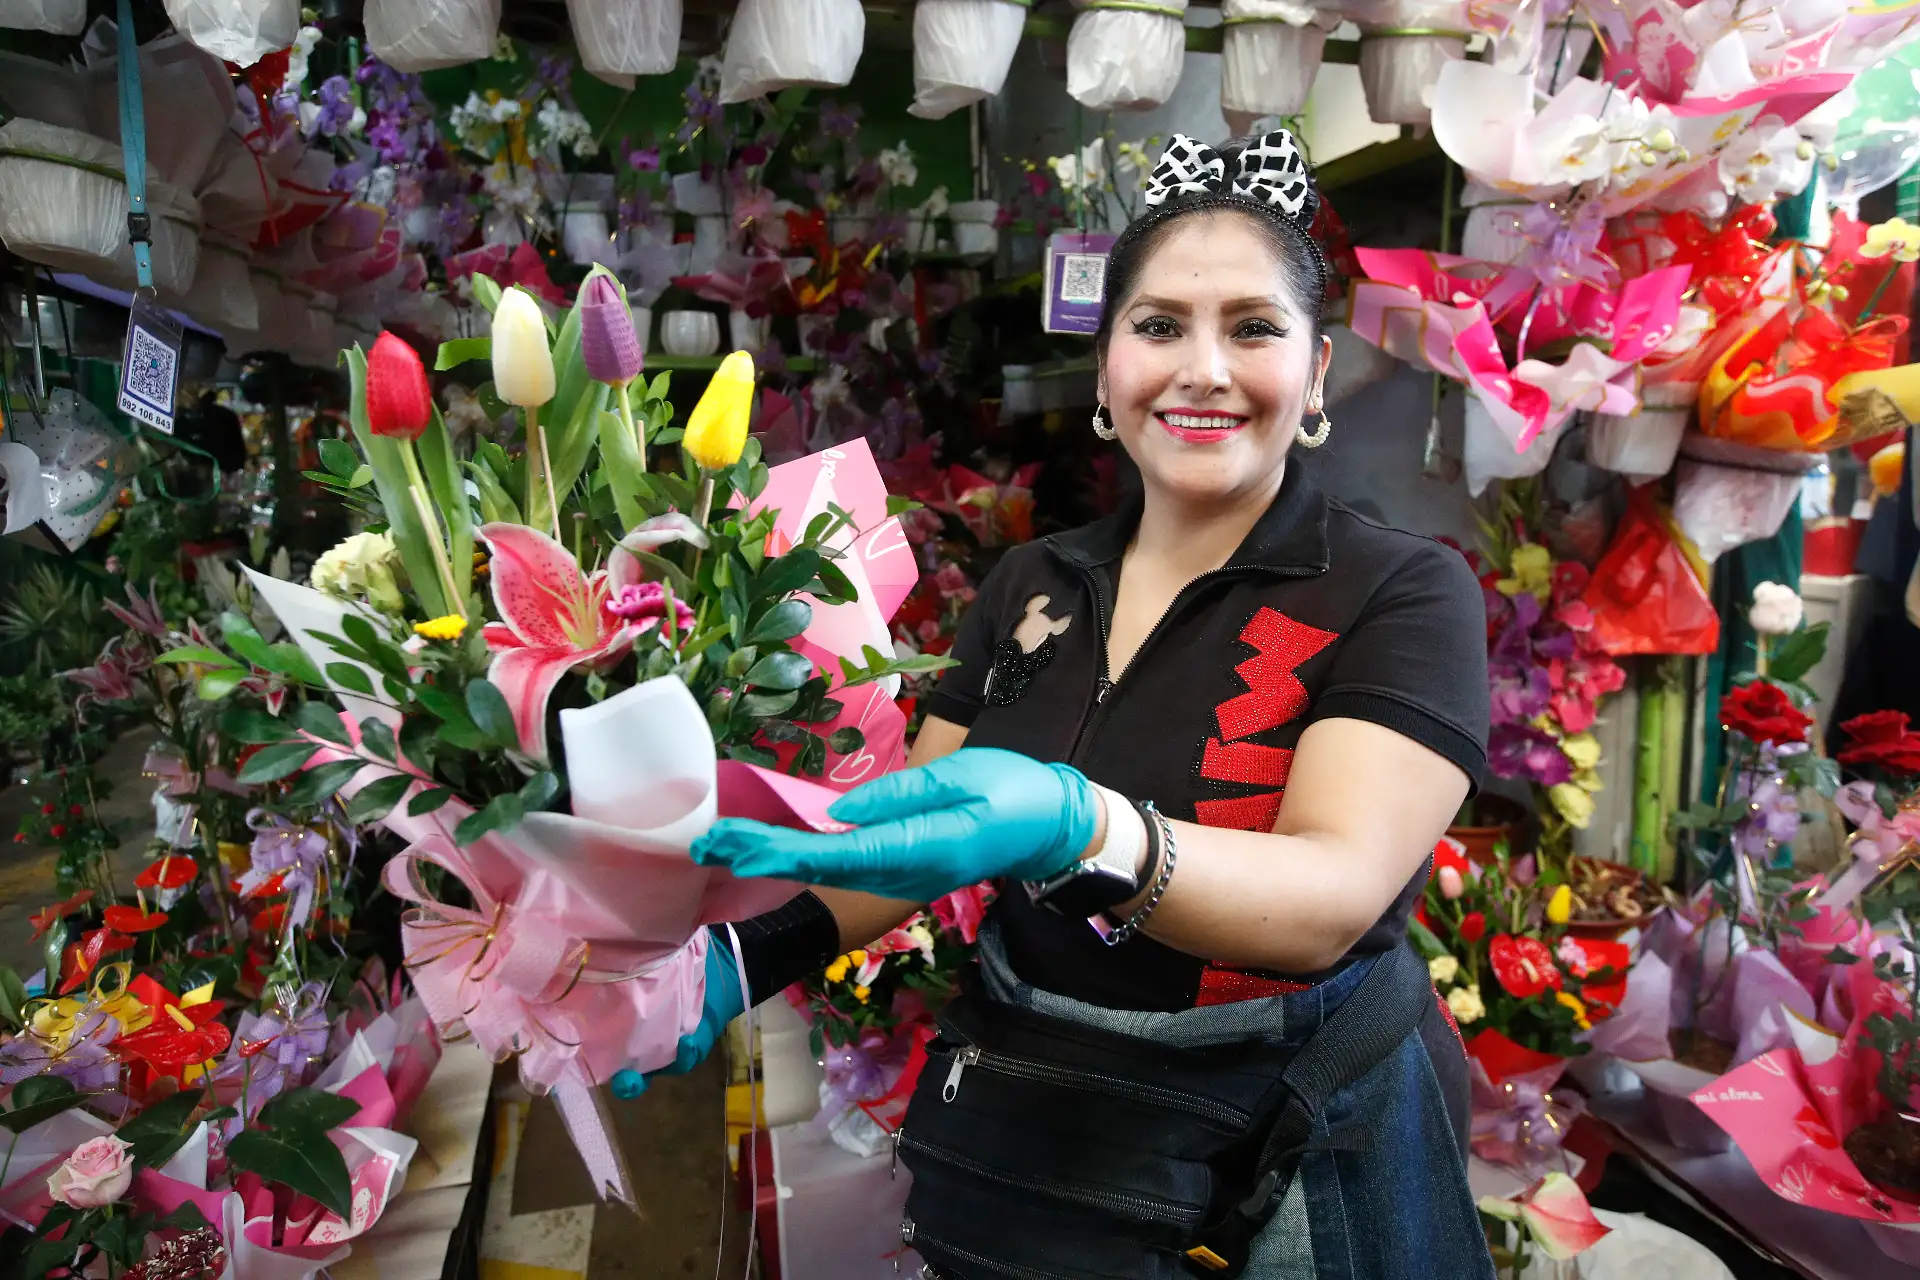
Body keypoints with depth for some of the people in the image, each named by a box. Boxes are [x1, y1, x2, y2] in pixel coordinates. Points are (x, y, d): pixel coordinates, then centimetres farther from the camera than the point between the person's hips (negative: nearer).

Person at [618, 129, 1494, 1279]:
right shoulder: (1028, 588, 0)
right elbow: (910, 838, 3)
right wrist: (752, 952, -15)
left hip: (1290, 1159, -3)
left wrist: (1076, 833, -46)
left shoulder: (1404, 594, -14)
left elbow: (1331, 895, -28)